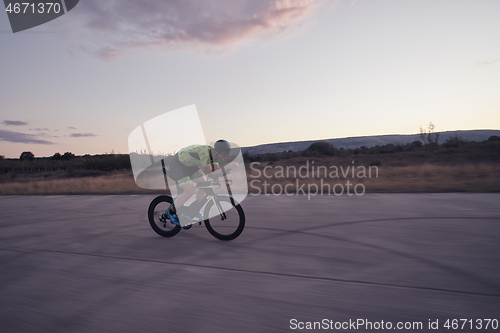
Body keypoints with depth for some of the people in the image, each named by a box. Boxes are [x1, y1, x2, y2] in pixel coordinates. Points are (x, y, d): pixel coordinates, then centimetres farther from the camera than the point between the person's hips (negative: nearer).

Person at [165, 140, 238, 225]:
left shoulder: (213, 153, -9)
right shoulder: (204, 152, -36)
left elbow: (216, 170, -5)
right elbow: (210, 173, -34)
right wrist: (226, 167, -37)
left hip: (189, 165, 9)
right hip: (177, 164, -9)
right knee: (189, 191, -20)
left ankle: (194, 210, 20)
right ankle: (171, 212, 3)